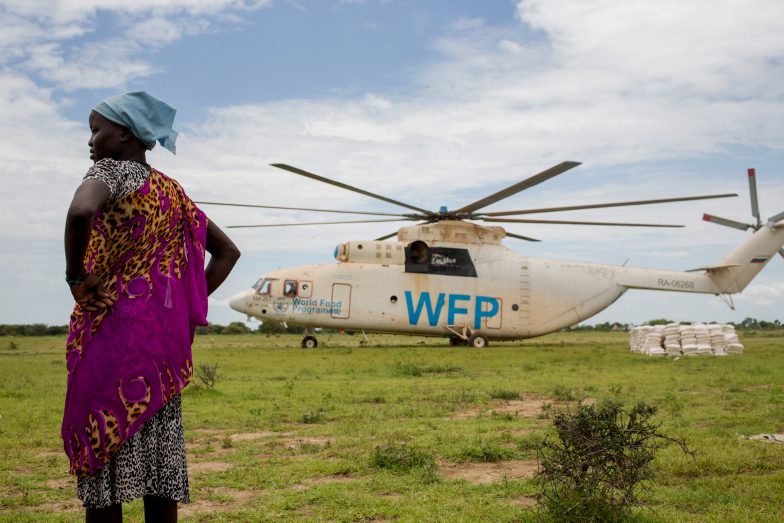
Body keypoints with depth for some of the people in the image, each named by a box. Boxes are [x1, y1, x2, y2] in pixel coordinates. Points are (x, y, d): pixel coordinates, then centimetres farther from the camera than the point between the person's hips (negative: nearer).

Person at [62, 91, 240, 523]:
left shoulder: (111, 170, -4)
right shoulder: (172, 192, 16)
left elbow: (81, 211, -28)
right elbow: (227, 251, 19)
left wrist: (75, 276, -14)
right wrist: (189, 307, 14)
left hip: (114, 328, -7)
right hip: (167, 337, 7)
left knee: (103, 456, -2)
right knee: (159, 458, 10)